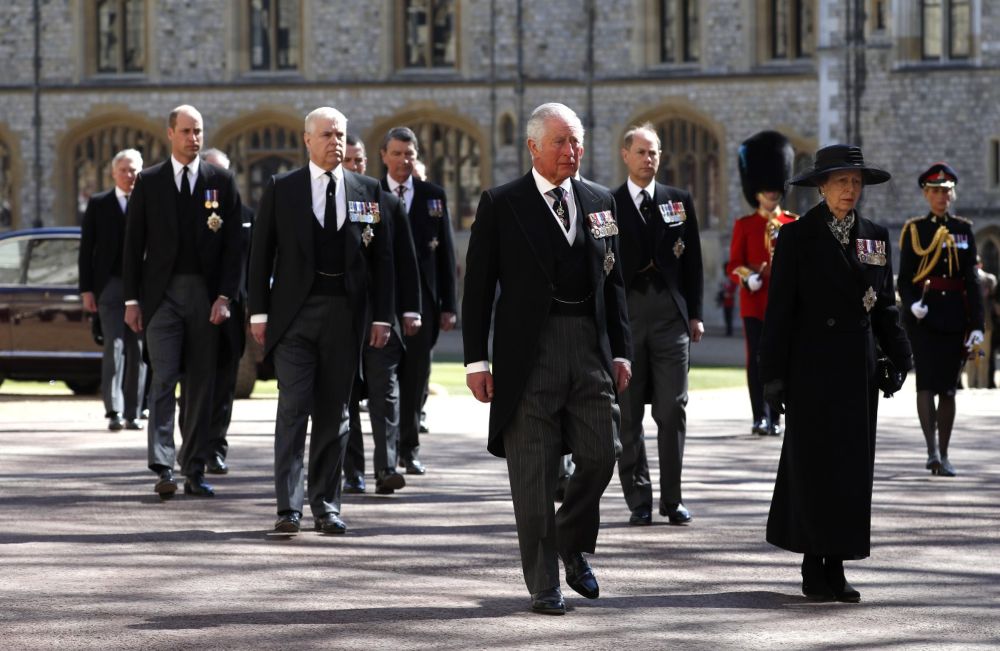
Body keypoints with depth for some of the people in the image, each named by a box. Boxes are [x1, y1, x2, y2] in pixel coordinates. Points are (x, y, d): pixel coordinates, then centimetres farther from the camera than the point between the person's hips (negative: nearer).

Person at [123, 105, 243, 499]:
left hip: (205, 295, 1)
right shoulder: (149, 182, 6)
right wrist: (132, 300, 1)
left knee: (201, 385, 4)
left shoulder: (222, 182, 6)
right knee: (164, 380, -9)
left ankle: (195, 471, 9)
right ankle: (163, 469, -13)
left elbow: (233, 244, 4)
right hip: (162, 293, -1)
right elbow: (133, 244, 6)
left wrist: (224, 296, -6)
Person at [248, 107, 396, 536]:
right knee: (293, 407, -9)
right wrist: (259, 312, -2)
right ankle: (289, 507, -9)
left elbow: (382, 258, 9)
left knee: (333, 412, 6)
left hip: (346, 312, 2)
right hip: (296, 311, -2)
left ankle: (326, 505, 13)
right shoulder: (281, 189, 4)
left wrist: (381, 316, 3)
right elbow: (261, 254, 4)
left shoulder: (368, 192, 8)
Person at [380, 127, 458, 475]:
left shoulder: (433, 196, 8)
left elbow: (445, 253, 7)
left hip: (422, 299, 2)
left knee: (416, 377, 6)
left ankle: (408, 449, 16)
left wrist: (448, 304, 2)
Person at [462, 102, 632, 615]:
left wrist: (621, 350, 10)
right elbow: (478, 286, -1)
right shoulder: (501, 205, 0)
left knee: (600, 455, 0)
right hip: (530, 350, -3)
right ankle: (543, 585, 8)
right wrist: (476, 360, -6)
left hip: (590, 346, 4)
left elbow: (613, 281, 15)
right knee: (534, 473, 0)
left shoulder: (599, 203, 12)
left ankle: (572, 544, 28)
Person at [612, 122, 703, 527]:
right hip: (625, 315, -1)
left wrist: (694, 314, 5)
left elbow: (693, 261, 11)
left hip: (670, 315, 1)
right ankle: (639, 501, 6)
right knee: (628, 414, 1)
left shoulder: (679, 201, 10)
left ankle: (672, 499, 5)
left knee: (672, 411, -1)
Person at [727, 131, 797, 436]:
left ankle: (775, 418, 3)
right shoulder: (744, 225, 5)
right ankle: (760, 417, 2)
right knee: (757, 360, -2)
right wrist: (747, 275, -16)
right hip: (754, 300, -1)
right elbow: (734, 264, 3)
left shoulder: (793, 223, 8)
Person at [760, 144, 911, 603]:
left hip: (858, 371, 4)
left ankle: (836, 566, 10)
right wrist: (773, 374, -8)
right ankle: (813, 567, 3)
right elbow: (779, 309, -4)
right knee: (813, 466, -3)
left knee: (853, 467, 4)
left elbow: (885, 306, 14)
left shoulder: (875, 237, 10)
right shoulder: (797, 237, -3)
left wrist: (898, 358, 5)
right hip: (811, 370, -4)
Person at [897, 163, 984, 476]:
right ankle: (932, 450, -19)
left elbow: (972, 281, 7)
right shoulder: (914, 230, 3)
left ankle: (943, 456, 12)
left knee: (948, 387, 6)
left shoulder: (964, 230, 9)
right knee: (927, 382, -13)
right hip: (924, 316, -2)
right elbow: (904, 279, 0)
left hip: (955, 317, 2)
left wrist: (977, 325, 1)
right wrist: (912, 304, -21)